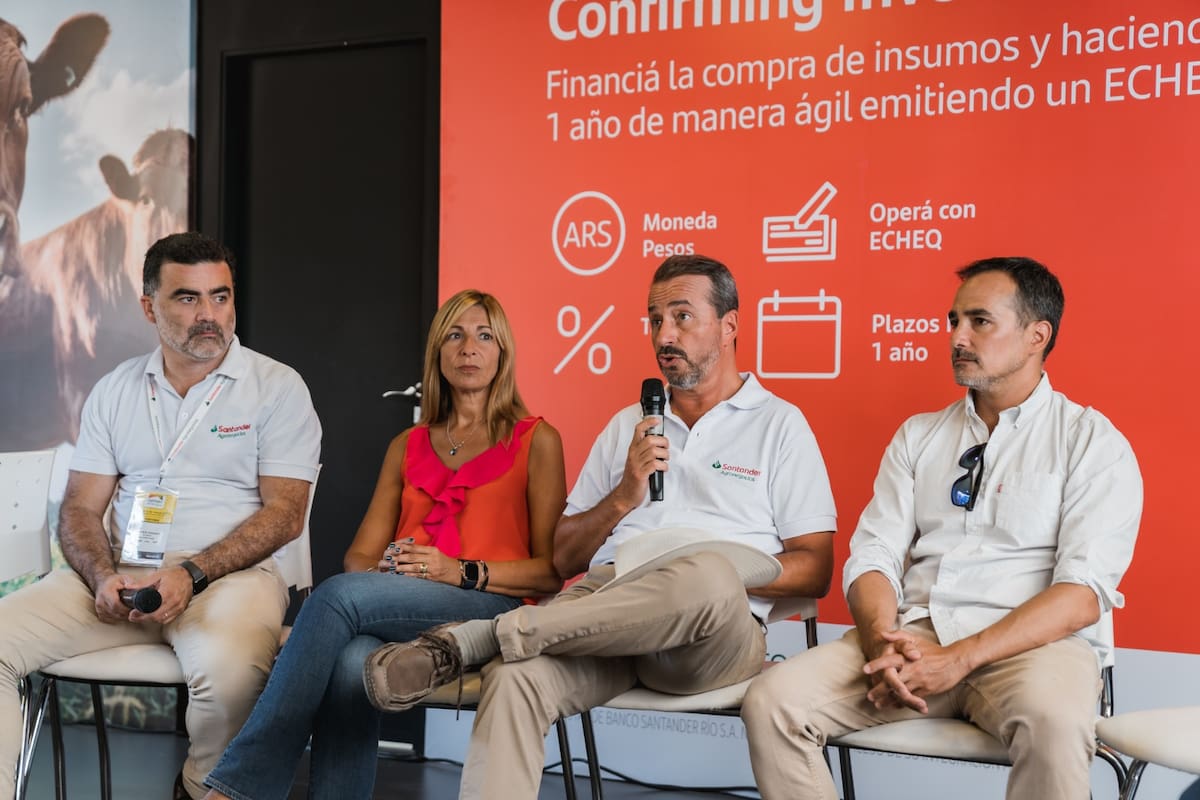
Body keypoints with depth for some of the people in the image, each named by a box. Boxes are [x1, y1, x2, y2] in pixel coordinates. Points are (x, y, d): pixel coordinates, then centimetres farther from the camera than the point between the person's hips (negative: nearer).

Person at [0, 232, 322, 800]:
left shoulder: (277, 387, 2)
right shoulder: (115, 391, 15)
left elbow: (284, 514, -5)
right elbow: (80, 508, 11)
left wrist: (191, 574, -17)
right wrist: (102, 577, -11)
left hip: (229, 573, -3)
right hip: (121, 572, 4)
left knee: (229, 671, -36)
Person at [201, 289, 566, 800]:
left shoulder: (535, 441, 10)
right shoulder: (407, 447, 24)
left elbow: (552, 570, 2)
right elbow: (359, 556, 19)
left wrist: (463, 572, -13)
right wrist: (383, 569, -6)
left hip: (494, 609, -4)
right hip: (398, 607, 4)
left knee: (339, 594, -31)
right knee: (351, 661, -35)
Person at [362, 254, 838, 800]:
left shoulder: (779, 423, 14)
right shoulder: (628, 425, 25)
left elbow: (814, 570, 6)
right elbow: (564, 559, 20)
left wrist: (724, 572, -11)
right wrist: (623, 497, 1)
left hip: (717, 637, -2)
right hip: (607, 600, 3)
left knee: (708, 579, -40)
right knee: (514, 677, -33)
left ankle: (471, 640, -33)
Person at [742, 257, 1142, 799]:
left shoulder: (1092, 443, 4)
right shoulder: (918, 436, 18)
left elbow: (1084, 592, -8)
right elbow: (873, 555, 9)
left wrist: (960, 659, -19)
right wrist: (882, 640, -13)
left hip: (1030, 642, -3)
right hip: (912, 632, 4)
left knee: (1053, 721, -39)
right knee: (772, 703, -21)